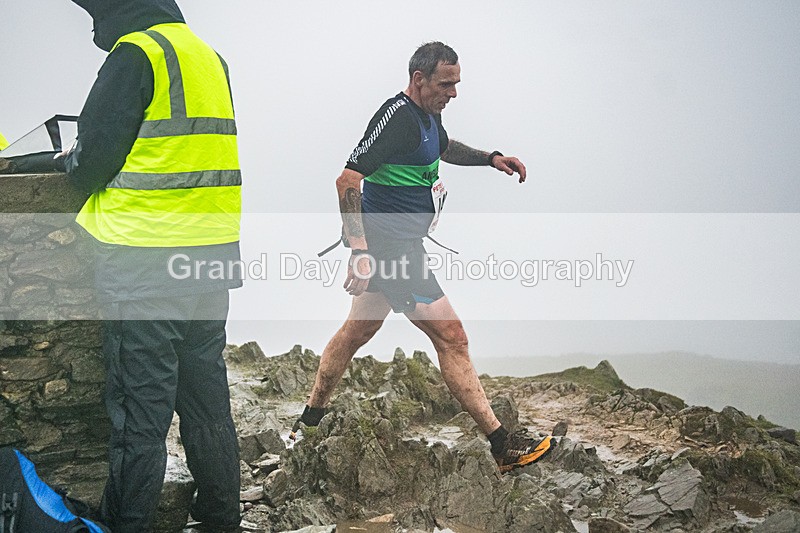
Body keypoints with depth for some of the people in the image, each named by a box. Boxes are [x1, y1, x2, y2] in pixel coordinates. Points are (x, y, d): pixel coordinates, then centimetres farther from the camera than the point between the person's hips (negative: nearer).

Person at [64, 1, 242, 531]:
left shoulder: (136, 54, -10)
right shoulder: (210, 56, 16)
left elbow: (95, 156, -12)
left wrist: (72, 164, 11)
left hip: (145, 265, -8)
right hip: (212, 255, 8)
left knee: (139, 407, -2)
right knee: (206, 395, 16)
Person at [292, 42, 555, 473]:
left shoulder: (428, 115, 11)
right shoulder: (397, 116, -19)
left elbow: (444, 148, 36)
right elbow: (348, 180, -23)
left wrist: (490, 158, 21)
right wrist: (359, 252, -29)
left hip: (390, 247, 11)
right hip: (391, 248, -11)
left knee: (357, 331, 19)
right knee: (451, 338, -10)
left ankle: (309, 423, 31)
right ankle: (502, 446, -6)